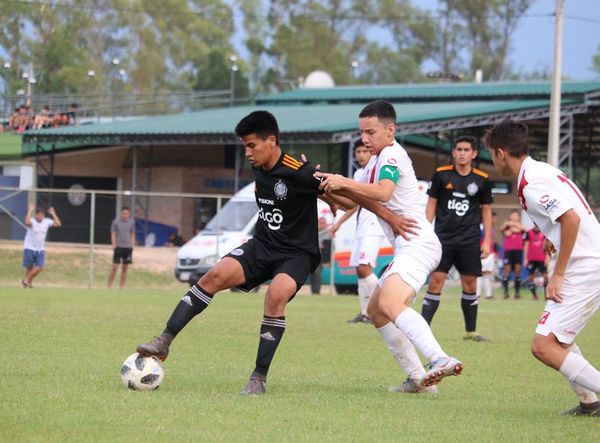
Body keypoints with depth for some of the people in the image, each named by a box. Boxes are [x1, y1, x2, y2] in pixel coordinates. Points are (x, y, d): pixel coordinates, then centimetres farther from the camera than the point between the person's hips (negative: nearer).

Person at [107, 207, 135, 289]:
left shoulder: (131, 222, 7)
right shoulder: (116, 222, -1)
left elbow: (132, 235, 14)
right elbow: (113, 234, 0)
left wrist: (132, 245, 4)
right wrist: (114, 244, -11)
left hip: (128, 248, 3)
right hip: (118, 247, -3)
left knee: (125, 269, 6)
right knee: (114, 267, -8)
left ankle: (121, 287, 11)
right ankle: (109, 286, -2)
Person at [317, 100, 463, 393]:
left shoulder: (392, 155, -8)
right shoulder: (376, 161, 22)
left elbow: (383, 193, -27)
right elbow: (352, 202, 27)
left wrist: (344, 182, -21)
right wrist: (329, 188, 10)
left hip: (417, 243, -11)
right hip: (407, 248, 11)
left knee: (390, 303, -30)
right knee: (376, 311, 14)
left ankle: (440, 360, -46)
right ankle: (419, 378, 8)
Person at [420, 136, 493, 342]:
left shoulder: (482, 180, 1)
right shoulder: (441, 174, -1)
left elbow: (486, 210, 10)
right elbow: (432, 203, 7)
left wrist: (487, 241, 5)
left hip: (470, 240, 1)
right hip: (443, 237, -1)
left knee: (470, 284, 4)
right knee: (436, 280, -9)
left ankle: (471, 331, 15)